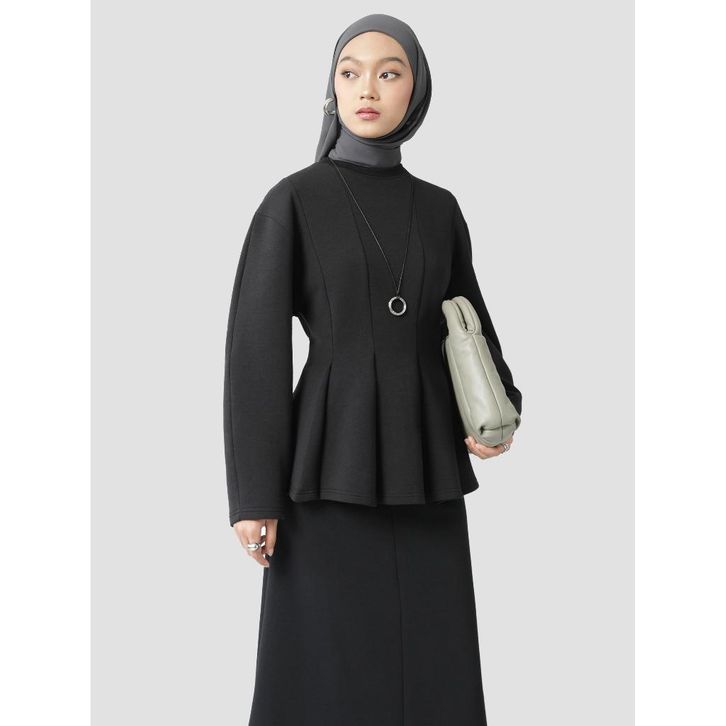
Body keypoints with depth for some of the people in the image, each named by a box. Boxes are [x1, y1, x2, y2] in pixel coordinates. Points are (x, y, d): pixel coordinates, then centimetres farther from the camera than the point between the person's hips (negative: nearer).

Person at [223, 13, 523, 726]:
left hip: (423, 468, 4)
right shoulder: (292, 200, -3)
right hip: (330, 465, -4)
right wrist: (252, 495, -11)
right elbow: (255, 345, -6)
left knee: (430, 666, 6)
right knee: (325, 668, -2)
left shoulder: (439, 209, 10)